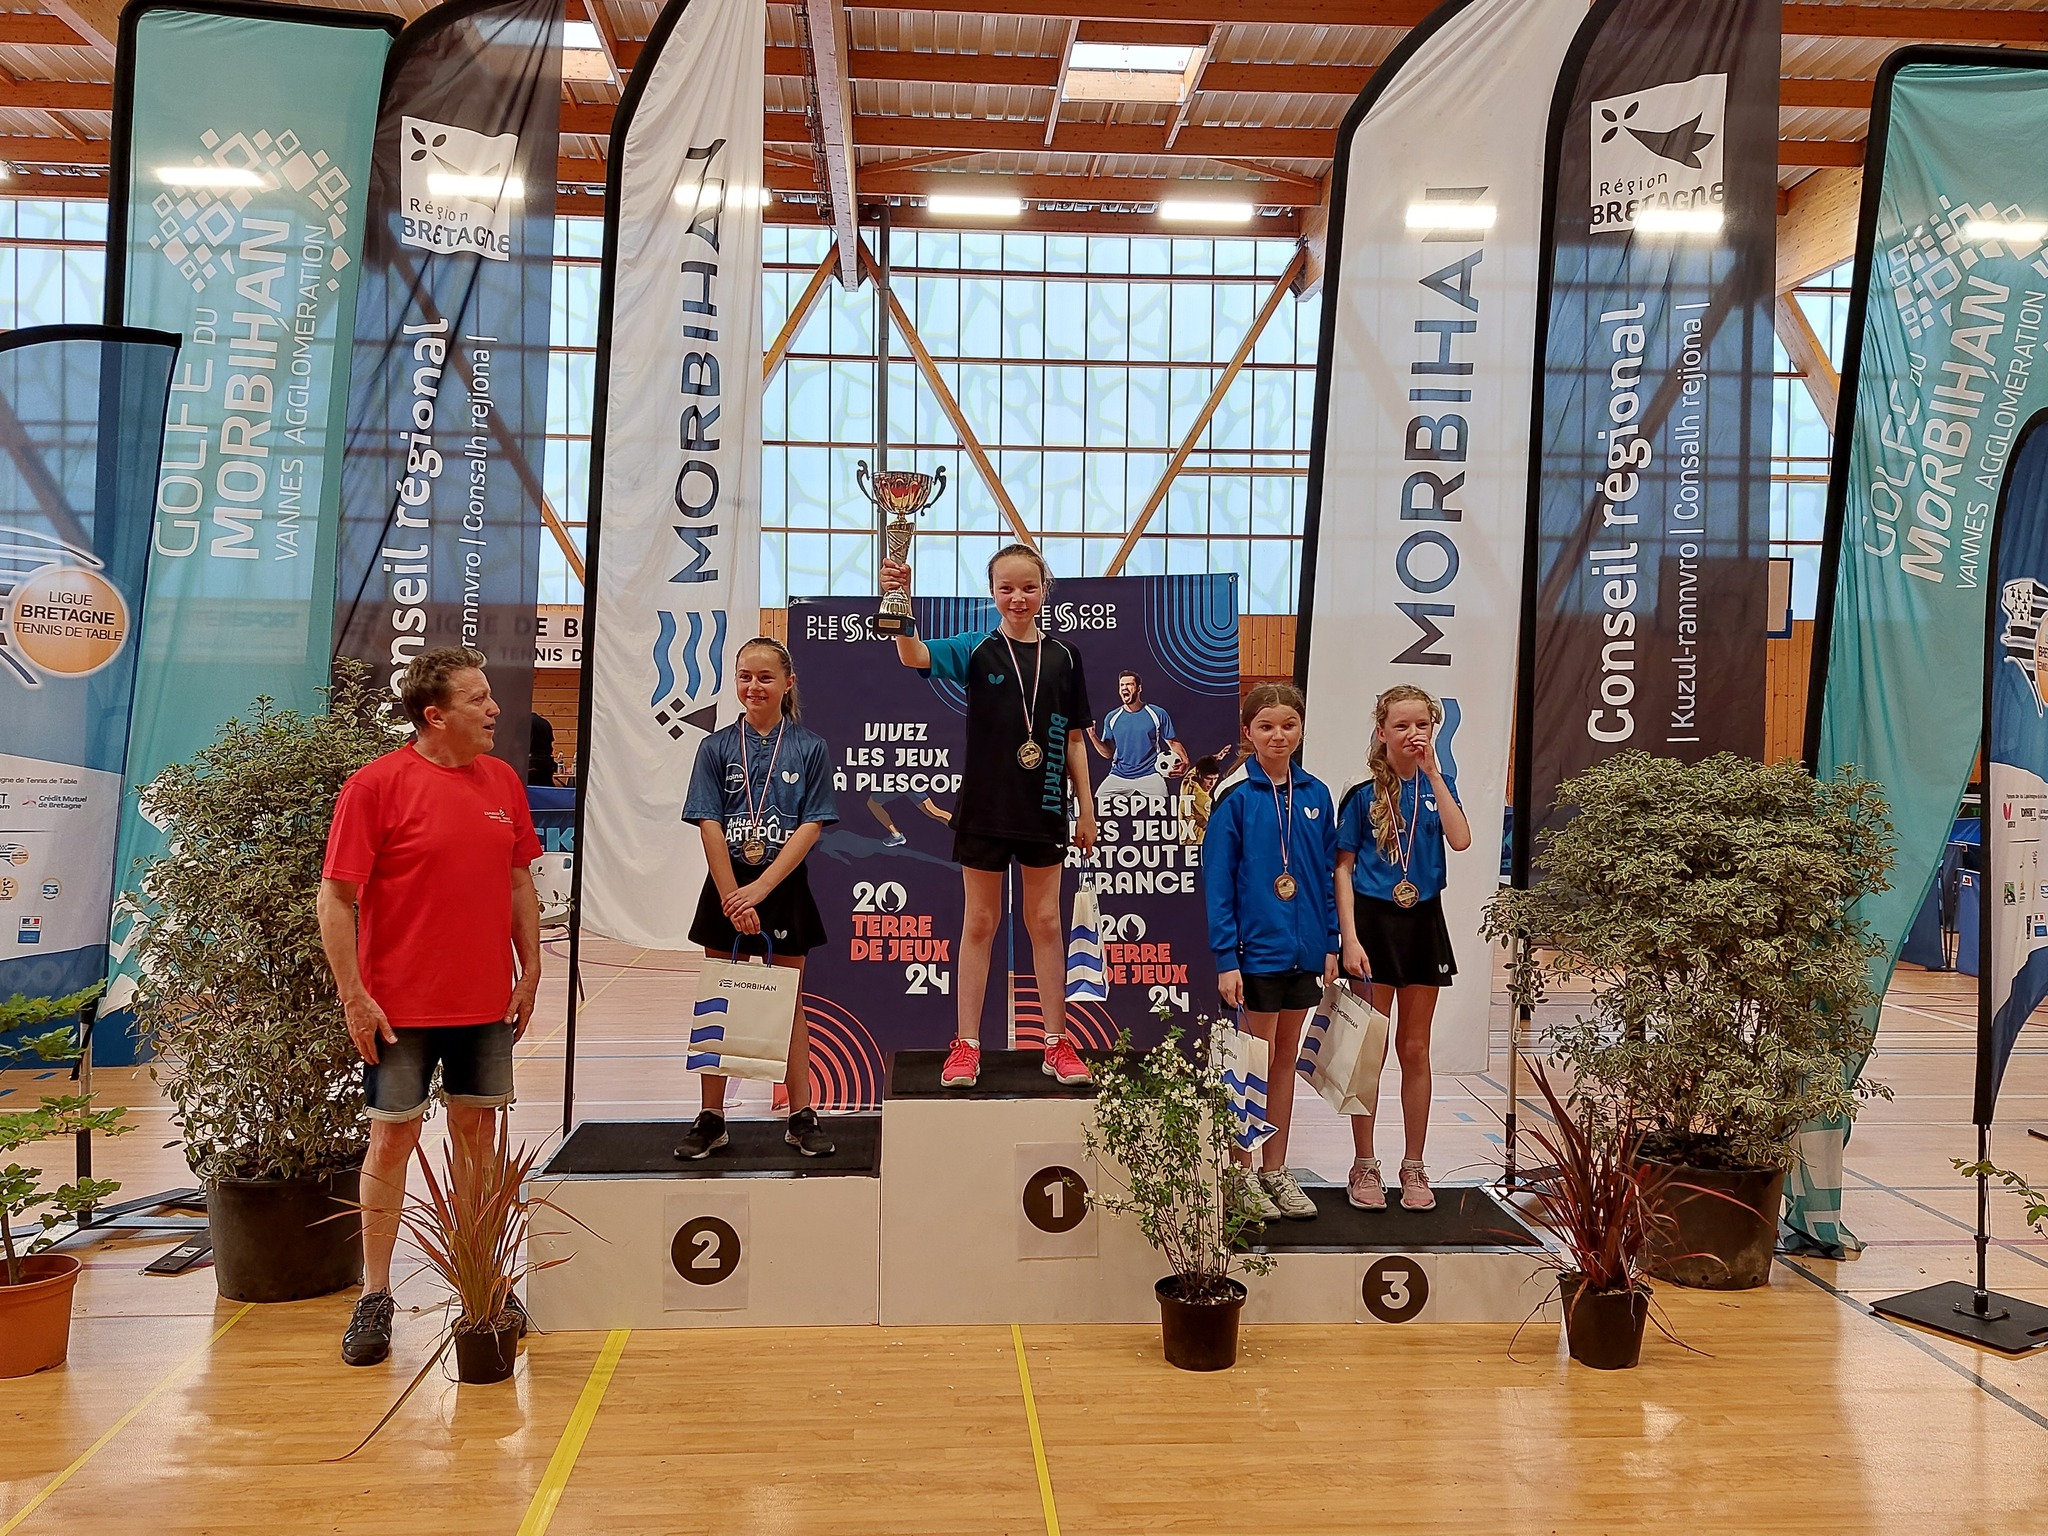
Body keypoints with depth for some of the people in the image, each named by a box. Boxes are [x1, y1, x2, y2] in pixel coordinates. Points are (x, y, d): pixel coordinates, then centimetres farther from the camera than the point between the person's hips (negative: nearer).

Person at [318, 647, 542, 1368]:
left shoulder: (504, 781, 6)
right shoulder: (376, 784, -11)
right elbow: (336, 898, -10)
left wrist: (530, 971, 10)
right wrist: (354, 996, -12)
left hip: (487, 1002, 5)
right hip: (401, 1004, -4)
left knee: (478, 1132, 12)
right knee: (393, 1139, 4)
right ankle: (374, 1298, 18)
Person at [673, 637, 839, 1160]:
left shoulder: (811, 748, -2)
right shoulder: (716, 747, 1)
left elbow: (811, 827, -8)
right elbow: (710, 826, -5)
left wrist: (761, 888, -16)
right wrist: (733, 897, -12)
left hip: (784, 887, -1)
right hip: (726, 887, 1)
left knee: (789, 1001, 8)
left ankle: (801, 1117, 15)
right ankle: (711, 1119, 15)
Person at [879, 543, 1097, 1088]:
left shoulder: (1064, 657, 3)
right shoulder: (977, 650, -3)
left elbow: (1075, 739, 8)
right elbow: (916, 656, -21)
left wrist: (1086, 809, 6)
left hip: (1044, 809, 2)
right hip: (985, 807, -1)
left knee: (1046, 921, 9)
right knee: (980, 922, 7)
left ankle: (1058, 1043, 19)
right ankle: (966, 1045, 15)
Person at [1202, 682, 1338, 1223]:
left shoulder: (1315, 795, 5)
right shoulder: (1235, 797, -9)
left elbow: (1327, 873, 10)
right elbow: (1217, 882, -10)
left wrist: (1330, 944, 5)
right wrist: (1225, 958, -14)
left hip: (1303, 949, 5)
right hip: (1255, 948, -5)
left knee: (1286, 1059, 13)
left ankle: (1276, 1172, 24)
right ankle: (1244, 1174, 16)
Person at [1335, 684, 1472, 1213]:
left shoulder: (1437, 785, 4)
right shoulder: (1363, 794, -4)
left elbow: (1460, 840, -15)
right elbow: (1343, 869, -4)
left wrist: (1433, 773, -15)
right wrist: (1350, 938, -12)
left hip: (1423, 921, 2)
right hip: (1373, 918, -2)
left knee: (1414, 1049, 10)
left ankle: (1414, 1166, 21)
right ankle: (1364, 1165, 15)